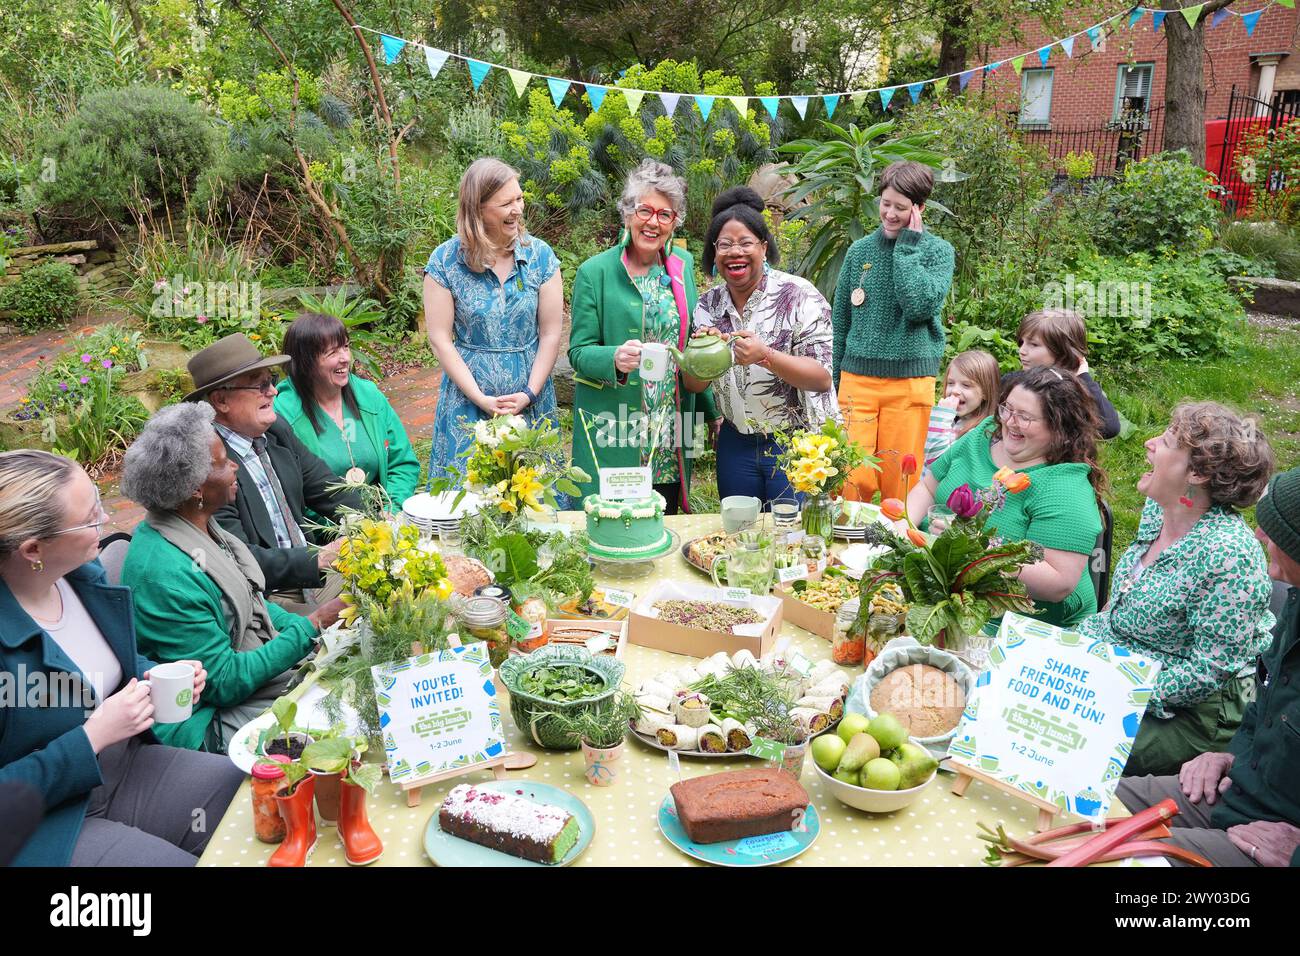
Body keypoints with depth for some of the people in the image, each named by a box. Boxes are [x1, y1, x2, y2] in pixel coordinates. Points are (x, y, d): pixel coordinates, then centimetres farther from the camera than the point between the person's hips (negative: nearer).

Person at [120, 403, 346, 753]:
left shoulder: (201, 525, 2)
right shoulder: (165, 573, -27)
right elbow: (224, 683, -23)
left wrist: (309, 625, 1)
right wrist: (310, 628, -20)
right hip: (211, 721, -9)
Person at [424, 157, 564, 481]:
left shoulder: (540, 255, -1)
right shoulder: (445, 261, -6)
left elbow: (551, 334, 0)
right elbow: (440, 339, -6)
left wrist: (530, 394, -8)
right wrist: (481, 399, -11)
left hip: (531, 402, 2)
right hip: (469, 402, -1)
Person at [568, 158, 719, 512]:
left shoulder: (683, 265, 7)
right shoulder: (595, 272, -7)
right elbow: (579, 352, -7)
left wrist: (711, 410, 15)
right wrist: (615, 359, -27)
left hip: (672, 430, 4)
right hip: (613, 431, -4)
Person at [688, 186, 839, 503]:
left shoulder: (798, 296, -13)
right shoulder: (709, 304, 2)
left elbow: (823, 377, -18)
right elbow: (693, 384, 3)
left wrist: (765, 356, -33)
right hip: (736, 443, 4)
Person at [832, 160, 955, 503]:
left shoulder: (938, 250, 1)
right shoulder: (860, 250, 7)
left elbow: (920, 307, -16)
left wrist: (907, 247, -9)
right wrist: (834, 380, 12)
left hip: (909, 382, -1)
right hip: (857, 379, 2)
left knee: (898, 482, 4)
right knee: (853, 478, -4)